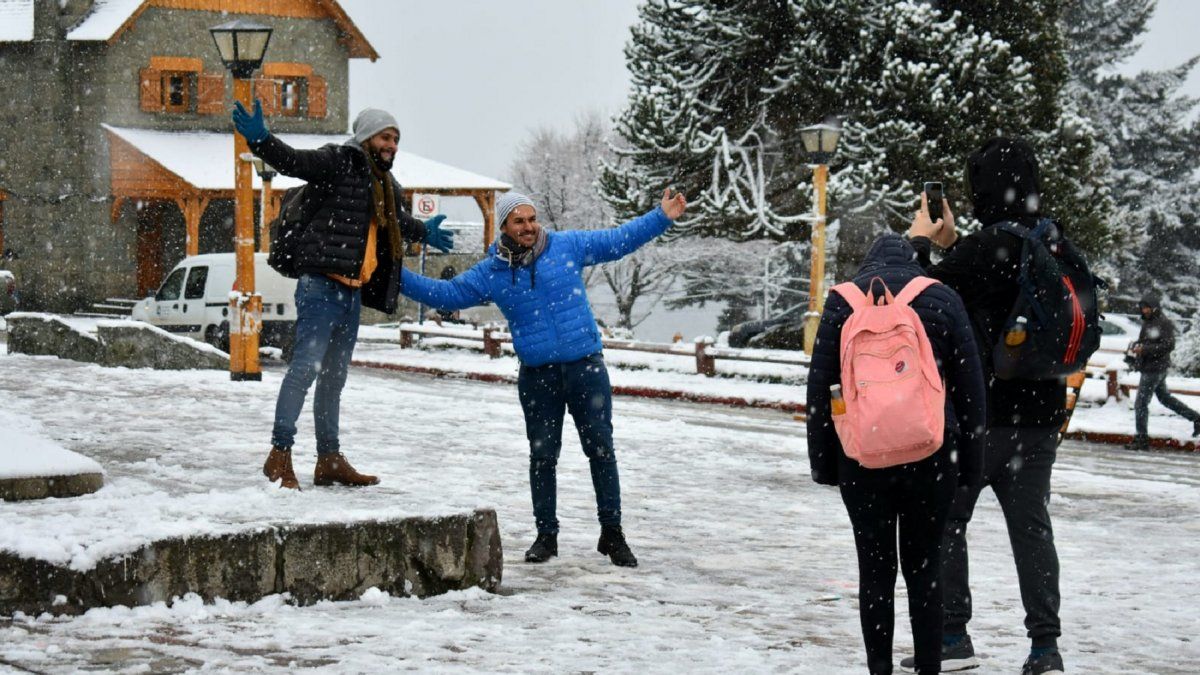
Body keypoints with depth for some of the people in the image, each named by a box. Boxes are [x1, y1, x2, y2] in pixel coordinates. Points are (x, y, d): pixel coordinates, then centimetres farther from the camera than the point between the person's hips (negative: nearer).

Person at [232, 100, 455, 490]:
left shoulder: (384, 184, 23)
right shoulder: (338, 161, -4)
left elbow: (395, 220, 44)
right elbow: (293, 161, -19)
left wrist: (424, 233, 60)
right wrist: (259, 139, -37)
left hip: (352, 291, 9)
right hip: (323, 284, -9)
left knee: (334, 376, 14)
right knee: (307, 365, -15)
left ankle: (329, 460, 21)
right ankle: (280, 454, -13)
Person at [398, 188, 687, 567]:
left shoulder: (569, 246, 2)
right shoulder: (490, 273, 4)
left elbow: (621, 240, 8)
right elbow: (444, 295, 9)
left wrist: (662, 218, 3)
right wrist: (398, 276, 1)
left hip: (586, 368, -1)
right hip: (537, 376, 1)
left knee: (601, 449, 0)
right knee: (543, 456, 5)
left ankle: (612, 533, 10)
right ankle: (546, 535, 18)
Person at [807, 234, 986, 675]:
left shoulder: (842, 302, 5)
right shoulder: (943, 300, 4)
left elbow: (819, 387, 3)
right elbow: (970, 387, 4)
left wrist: (823, 462, 7)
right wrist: (970, 465, 8)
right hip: (931, 453, 0)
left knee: (875, 569, 5)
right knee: (923, 570, 8)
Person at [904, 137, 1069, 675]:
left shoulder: (987, 245, -18)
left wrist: (918, 241, 7)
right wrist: (949, 244, 20)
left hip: (983, 412, -7)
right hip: (1041, 410, 7)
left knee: (944, 519, 7)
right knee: (1031, 525, 8)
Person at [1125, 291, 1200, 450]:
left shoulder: (1164, 323, -15)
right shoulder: (1148, 322, 13)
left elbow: (1169, 346, -22)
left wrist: (1144, 349, -27)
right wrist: (1136, 347, 1)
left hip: (1155, 367, -10)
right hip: (1148, 367, 10)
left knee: (1141, 403, -7)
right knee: (1165, 397, 23)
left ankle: (1142, 439, 0)